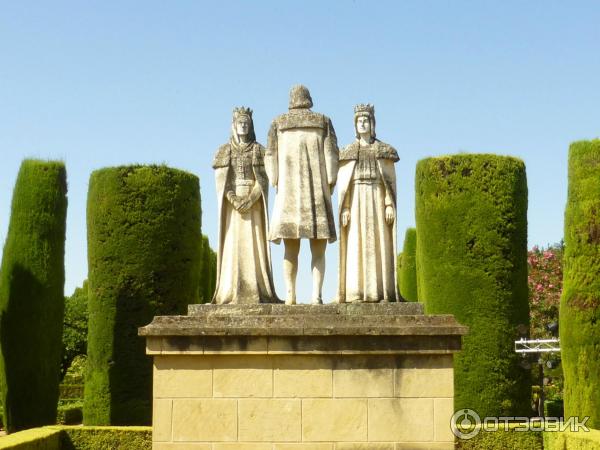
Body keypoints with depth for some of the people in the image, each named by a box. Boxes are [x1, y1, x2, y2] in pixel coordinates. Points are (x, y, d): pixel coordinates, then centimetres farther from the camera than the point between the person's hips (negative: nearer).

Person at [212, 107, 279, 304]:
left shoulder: (259, 150, 7)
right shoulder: (224, 151, 9)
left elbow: (263, 179, -1)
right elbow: (221, 180, 1)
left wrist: (250, 200, -16)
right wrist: (233, 200, -15)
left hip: (253, 203, -1)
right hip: (231, 203, 1)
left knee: (254, 243, -6)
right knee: (232, 244, -4)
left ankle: (256, 291, -8)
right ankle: (231, 291, -6)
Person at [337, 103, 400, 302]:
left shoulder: (384, 150, 8)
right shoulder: (348, 152, 10)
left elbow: (390, 179, 4)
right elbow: (343, 182, 5)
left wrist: (390, 204, -7)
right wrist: (344, 208, -6)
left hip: (378, 200, 0)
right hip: (356, 202, 0)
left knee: (379, 245, -4)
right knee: (356, 246, -6)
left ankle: (381, 292, -4)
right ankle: (356, 292, -6)